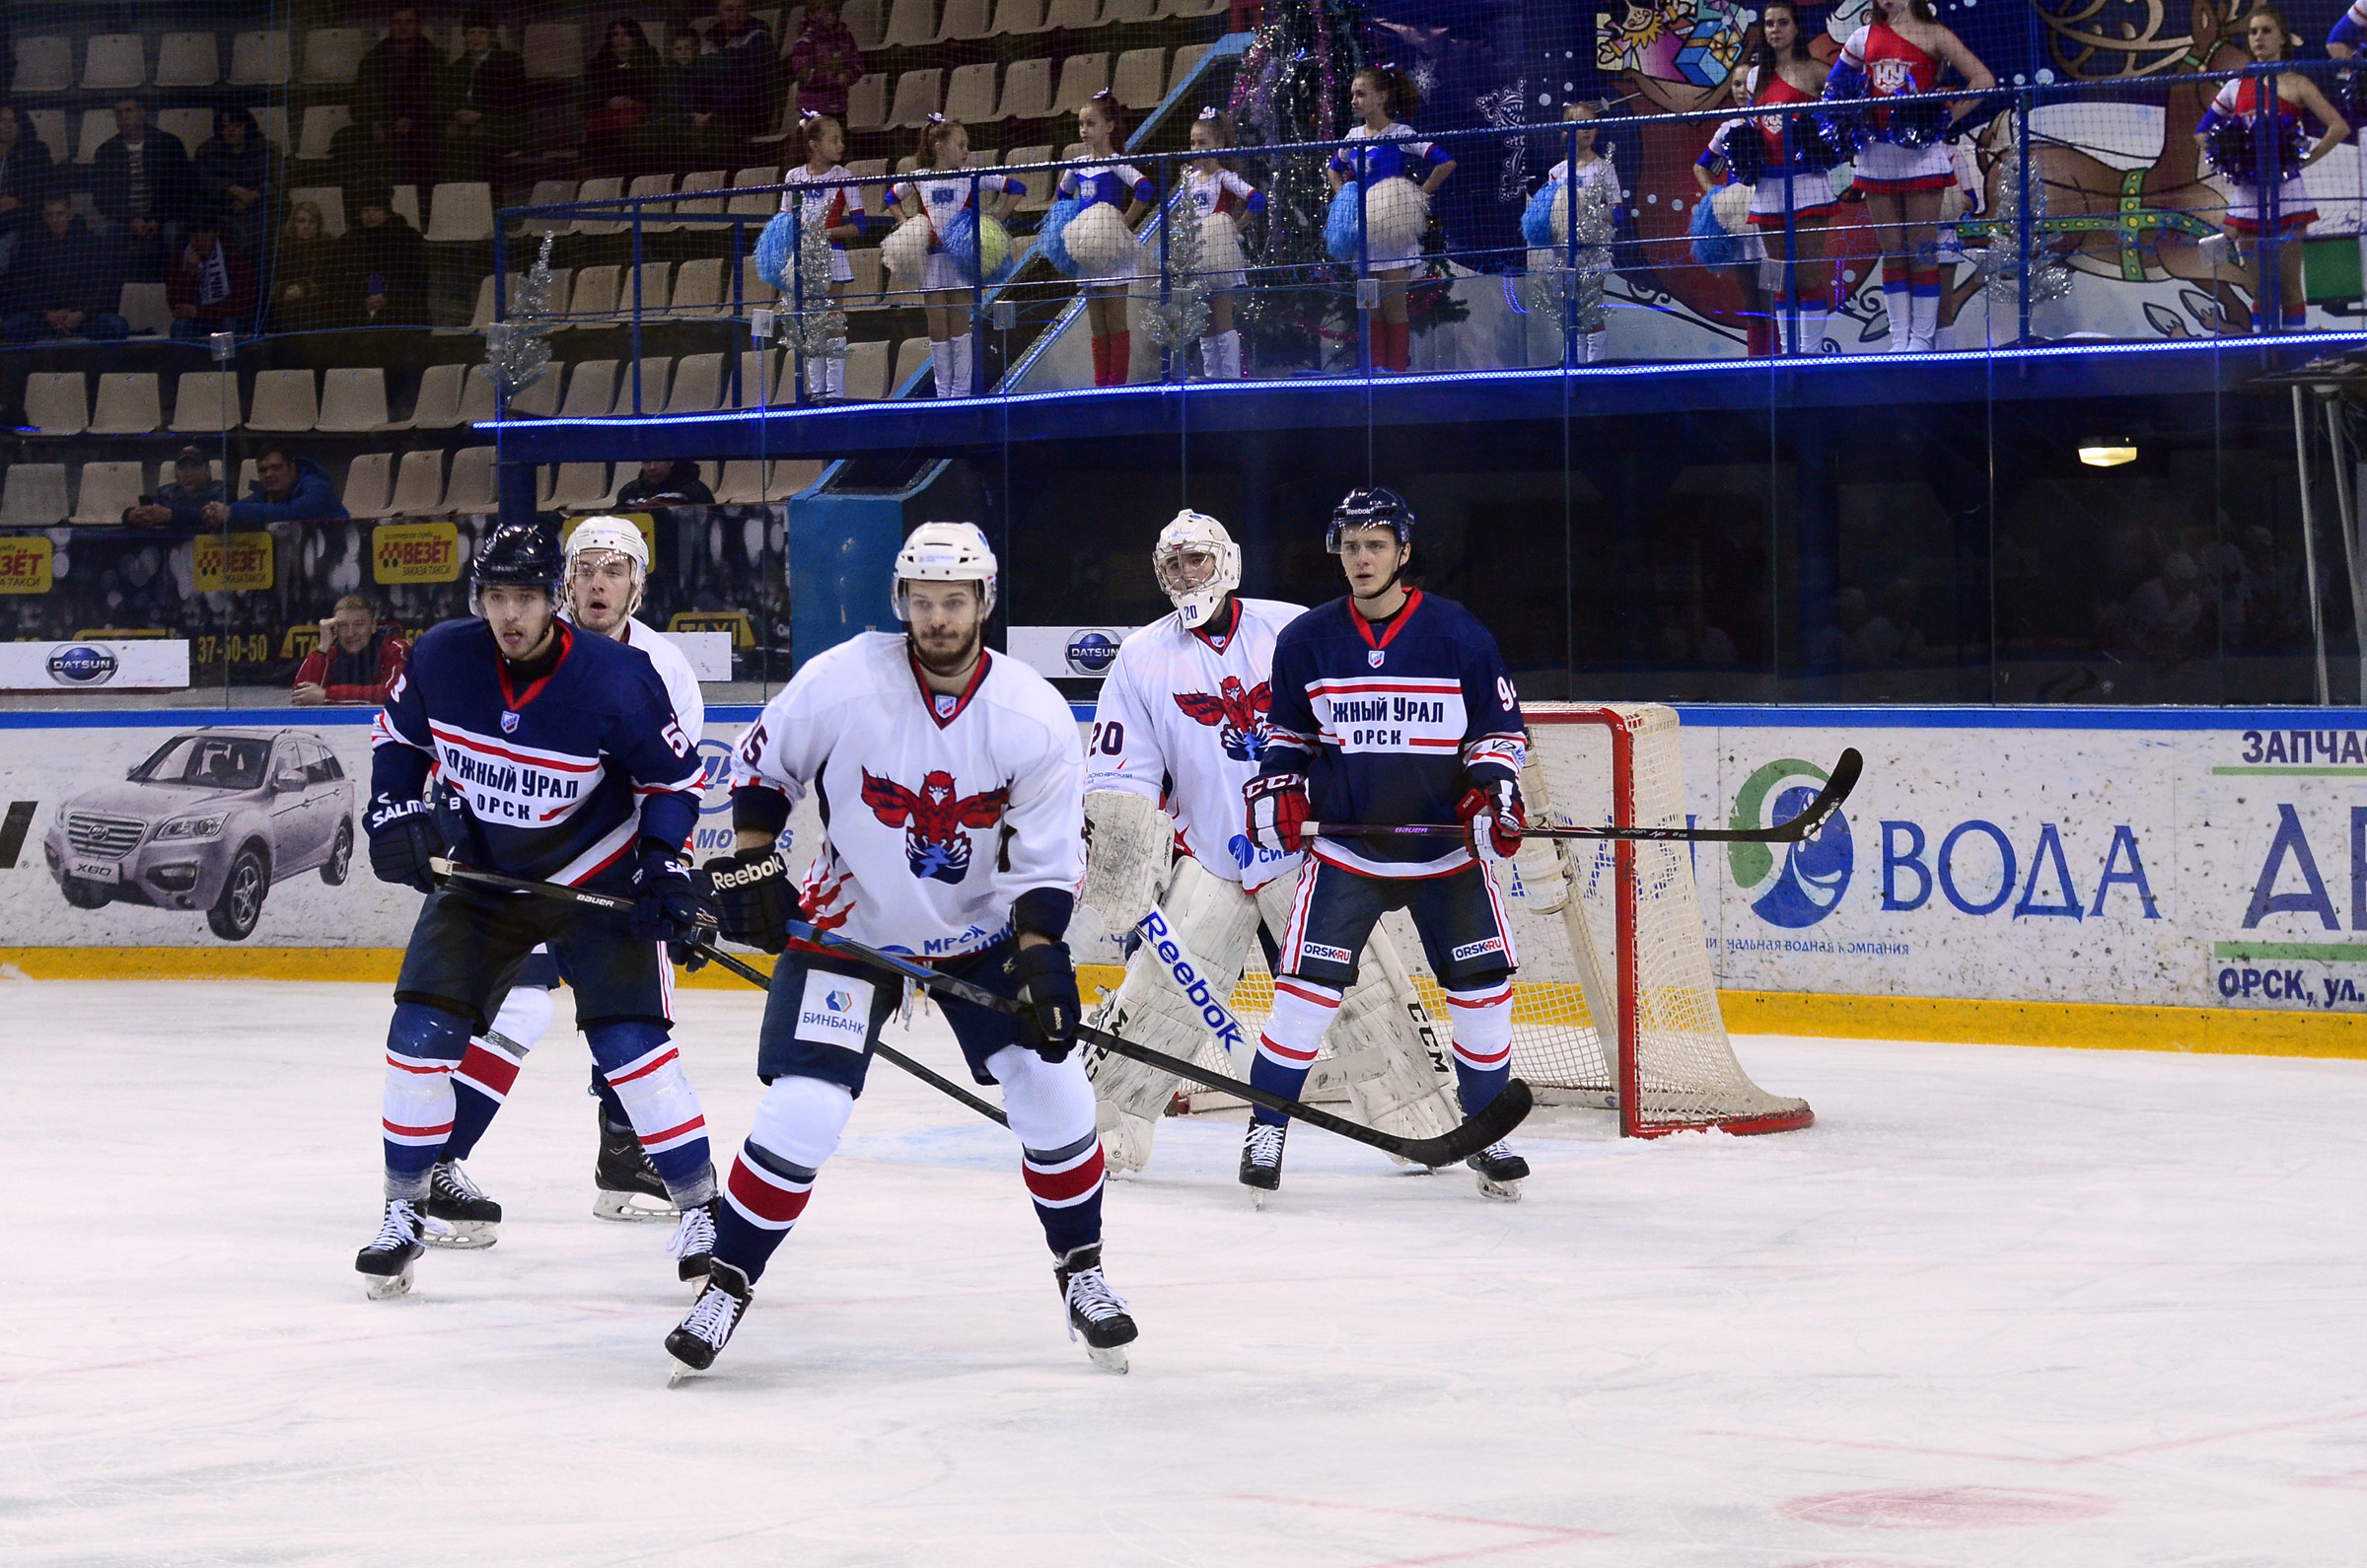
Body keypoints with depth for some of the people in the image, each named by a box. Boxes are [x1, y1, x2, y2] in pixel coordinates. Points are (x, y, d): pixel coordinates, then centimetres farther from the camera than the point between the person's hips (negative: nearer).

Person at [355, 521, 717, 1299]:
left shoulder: (615, 679, -22)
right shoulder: (441, 658, -13)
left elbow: (674, 776, -8)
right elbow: (398, 733, 8)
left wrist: (664, 865, -17)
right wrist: (394, 813, -4)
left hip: (595, 878, -3)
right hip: (478, 876, 3)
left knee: (629, 1042, -13)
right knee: (422, 1030, -6)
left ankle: (701, 1206, 2)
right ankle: (403, 1212, 9)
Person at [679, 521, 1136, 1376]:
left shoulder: (1036, 718, -17)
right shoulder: (840, 682, -20)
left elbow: (1047, 863, -12)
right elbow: (761, 765, -1)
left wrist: (1039, 960, -24)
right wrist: (753, 867, -7)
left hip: (982, 928, 2)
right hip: (848, 921, -2)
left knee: (1052, 1091, -6)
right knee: (802, 1110, -13)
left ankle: (1081, 1270, 16)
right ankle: (726, 1283, 3)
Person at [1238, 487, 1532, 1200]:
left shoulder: (1458, 635, -5)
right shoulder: (1306, 641, 0)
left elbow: (1501, 726, 3)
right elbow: (1289, 732, 14)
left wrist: (1493, 788, -13)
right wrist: (1277, 786, -3)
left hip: (1447, 847, 0)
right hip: (1345, 844, 0)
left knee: (1482, 989, -2)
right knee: (1307, 987, -10)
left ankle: (1489, 1134, 15)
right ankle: (1267, 1132, 3)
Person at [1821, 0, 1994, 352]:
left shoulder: (1932, 35, -1)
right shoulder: (1865, 37, 12)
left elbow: (1983, 79, -8)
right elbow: (1836, 86, 23)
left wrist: (1946, 115, -16)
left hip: (1922, 152, -4)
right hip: (1876, 156, 4)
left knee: (1922, 252, -2)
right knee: (1892, 252, 7)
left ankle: (1922, 339, 2)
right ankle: (1900, 340, 11)